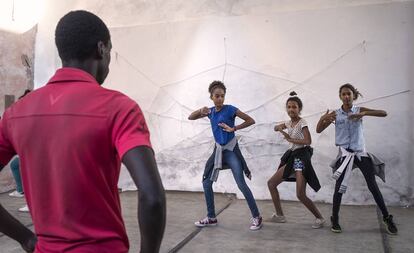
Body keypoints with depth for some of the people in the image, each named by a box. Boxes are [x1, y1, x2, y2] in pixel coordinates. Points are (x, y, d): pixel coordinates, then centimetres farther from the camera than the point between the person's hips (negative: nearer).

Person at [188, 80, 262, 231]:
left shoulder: (230, 109, -11)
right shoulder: (210, 111, 5)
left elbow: (251, 121, -10)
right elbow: (190, 117, 8)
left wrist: (234, 128, -17)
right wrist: (201, 111, -11)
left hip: (231, 150, -6)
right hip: (218, 150, 6)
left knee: (241, 185, -9)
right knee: (206, 183, 6)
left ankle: (256, 217, 3)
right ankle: (211, 218, 18)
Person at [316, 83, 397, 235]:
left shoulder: (360, 110, 0)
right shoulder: (335, 114, 0)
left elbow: (384, 113, -10)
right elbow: (319, 130, -2)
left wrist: (364, 114, -25)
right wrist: (322, 119, -23)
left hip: (361, 152, 1)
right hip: (345, 153, 0)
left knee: (373, 186, 2)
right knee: (339, 187, -3)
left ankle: (387, 218, 16)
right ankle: (335, 219, 10)